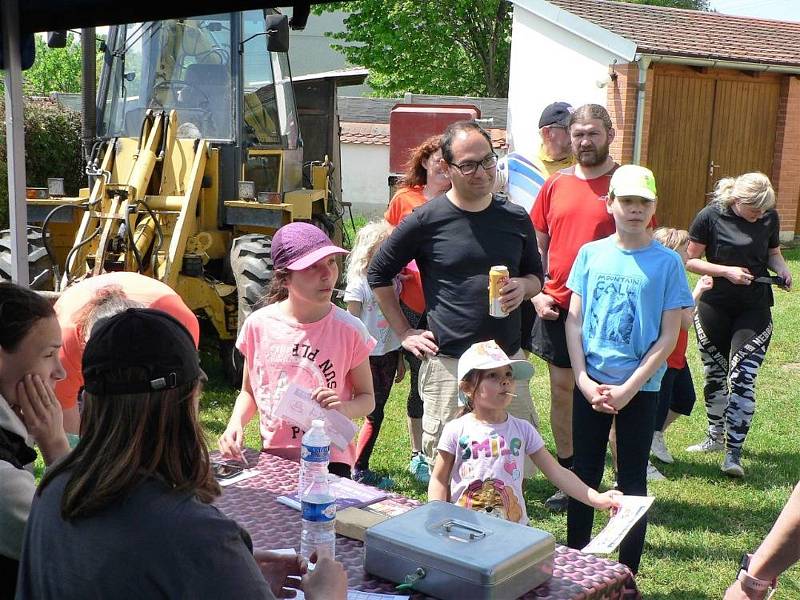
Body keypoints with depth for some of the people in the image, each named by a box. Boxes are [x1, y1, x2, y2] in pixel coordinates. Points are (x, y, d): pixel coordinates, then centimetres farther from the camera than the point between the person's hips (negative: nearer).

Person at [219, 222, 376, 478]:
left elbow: (367, 399, 4)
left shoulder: (349, 330, -8)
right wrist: (236, 423, -6)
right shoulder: (258, 324, -3)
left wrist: (344, 407, -17)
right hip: (272, 459, 2)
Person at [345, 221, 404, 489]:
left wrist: (400, 359, 16)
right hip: (367, 356, -6)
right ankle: (358, 469, 9)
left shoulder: (393, 281, 7)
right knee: (375, 414, -3)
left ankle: (360, 467, 20)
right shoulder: (358, 284, -11)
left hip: (388, 354, 6)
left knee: (376, 413, 10)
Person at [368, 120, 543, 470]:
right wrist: (404, 333, 1)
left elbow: (535, 275, 19)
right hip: (448, 363, -3)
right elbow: (378, 274, 5)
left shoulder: (516, 219, 6)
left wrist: (523, 287, -5)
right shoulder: (426, 221, -5)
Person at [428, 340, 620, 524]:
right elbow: (439, 480, 5)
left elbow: (557, 472, 3)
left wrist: (596, 498, -8)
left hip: (514, 527, 2)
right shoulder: (456, 430, -3)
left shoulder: (522, 429, 3)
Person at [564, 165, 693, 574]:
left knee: (632, 481, 7)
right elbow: (573, 321, 2)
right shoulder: (591, 254, 1)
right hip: (590, 385, 2)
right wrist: (584, 381, -7)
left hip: (640, 389, -2)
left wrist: (628, 389, -13)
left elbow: (668, 337, -7)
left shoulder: (667, 262, -5)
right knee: (584, 475, 12)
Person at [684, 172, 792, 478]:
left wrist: (782, 269, -8)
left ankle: (733, 453, -7)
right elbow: (691, 260, -6)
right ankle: (715, 437, 34)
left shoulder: (770, 217, -1)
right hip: (714, 307, 0)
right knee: (714, 375, 14)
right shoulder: (710, 217, -10)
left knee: (742, 378, -10)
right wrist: (727, 271, -18)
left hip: (754, 310, 0)